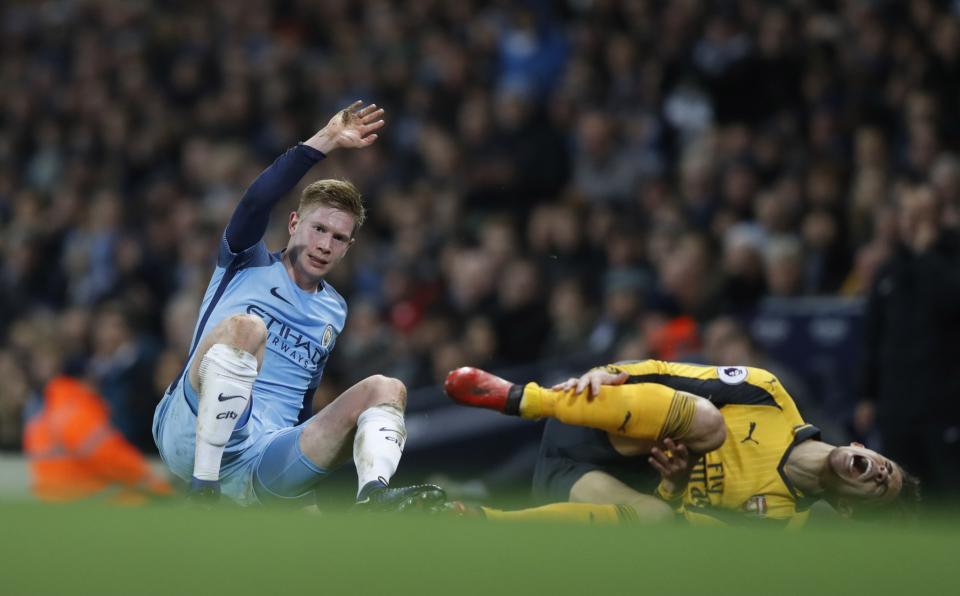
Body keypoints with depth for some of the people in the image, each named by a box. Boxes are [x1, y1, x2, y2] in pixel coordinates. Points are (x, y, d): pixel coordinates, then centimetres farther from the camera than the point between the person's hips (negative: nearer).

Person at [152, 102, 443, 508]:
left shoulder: (335, 311, 26)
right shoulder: (248, 264, 12)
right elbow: (256, 201, -10)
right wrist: (326, 142, -15)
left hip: (264, 468, 5)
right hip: (190, 436, -5)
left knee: (384, 388, -11)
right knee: (244, 326, -29)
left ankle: (373, 499, -44)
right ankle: (202, 492, -35)